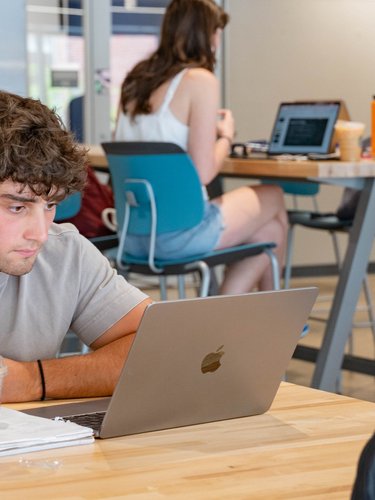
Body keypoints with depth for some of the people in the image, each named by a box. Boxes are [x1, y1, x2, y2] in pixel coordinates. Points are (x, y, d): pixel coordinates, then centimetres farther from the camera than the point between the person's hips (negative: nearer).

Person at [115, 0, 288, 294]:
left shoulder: (136, 79, 9)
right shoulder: (200, 80, -12)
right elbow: (203, 172, -17)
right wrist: (226, 137, 3)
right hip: (177, 232, -7)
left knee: (268, 231, 24)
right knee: (274, 199, 21)